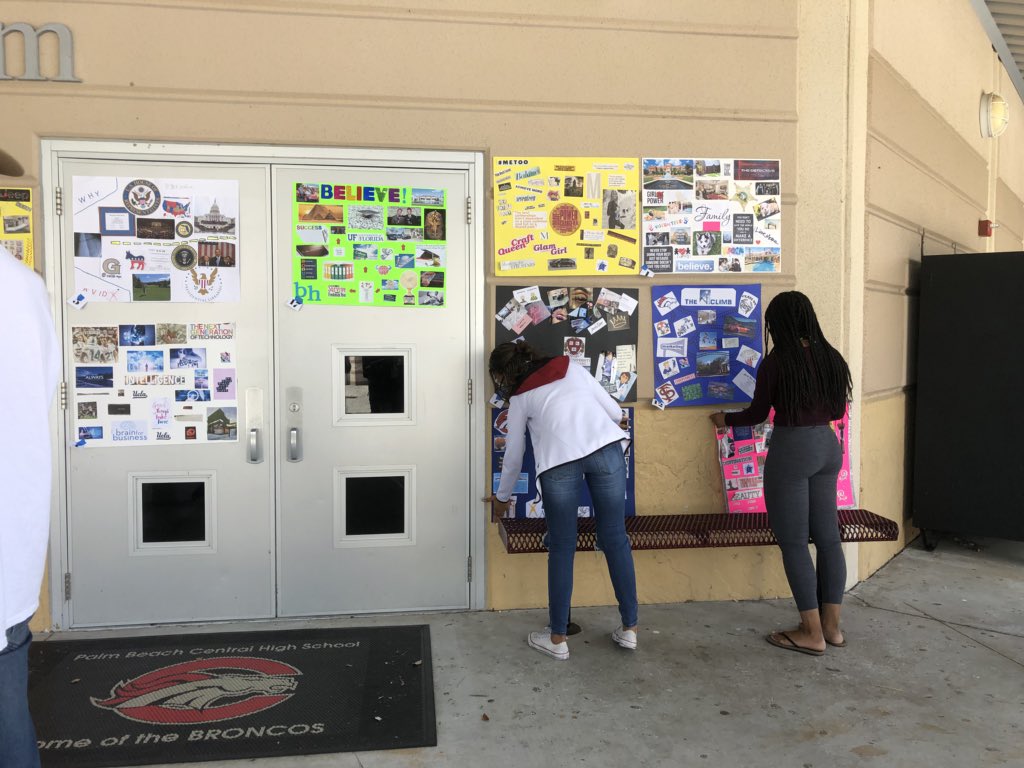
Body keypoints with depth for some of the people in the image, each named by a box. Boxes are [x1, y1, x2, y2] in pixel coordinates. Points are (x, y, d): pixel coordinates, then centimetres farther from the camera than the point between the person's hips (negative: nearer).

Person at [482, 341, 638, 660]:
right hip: (606, 447, 2)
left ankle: (557, 637, 17)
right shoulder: (572, 367, 26)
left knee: (561, 548, 9)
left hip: (559, 458, -1)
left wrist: (502, 497, 41)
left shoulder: (520, 398, 22)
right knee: (615, 537, 11)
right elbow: (615, 411, 21)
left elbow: (513, 455, 27)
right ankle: (629, 628, 20)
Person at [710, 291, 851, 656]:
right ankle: (831, 625, 21)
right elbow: (838, 410, 14)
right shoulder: (831, 357, 5)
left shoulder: (777, 360, -11)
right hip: (827, 445, 7)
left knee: (794, 542, 2)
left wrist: (726, 419, 16)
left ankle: (812, 632, 7)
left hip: (792, 448, -7)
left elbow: (758, 414, -3)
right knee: (828, 537, 12)